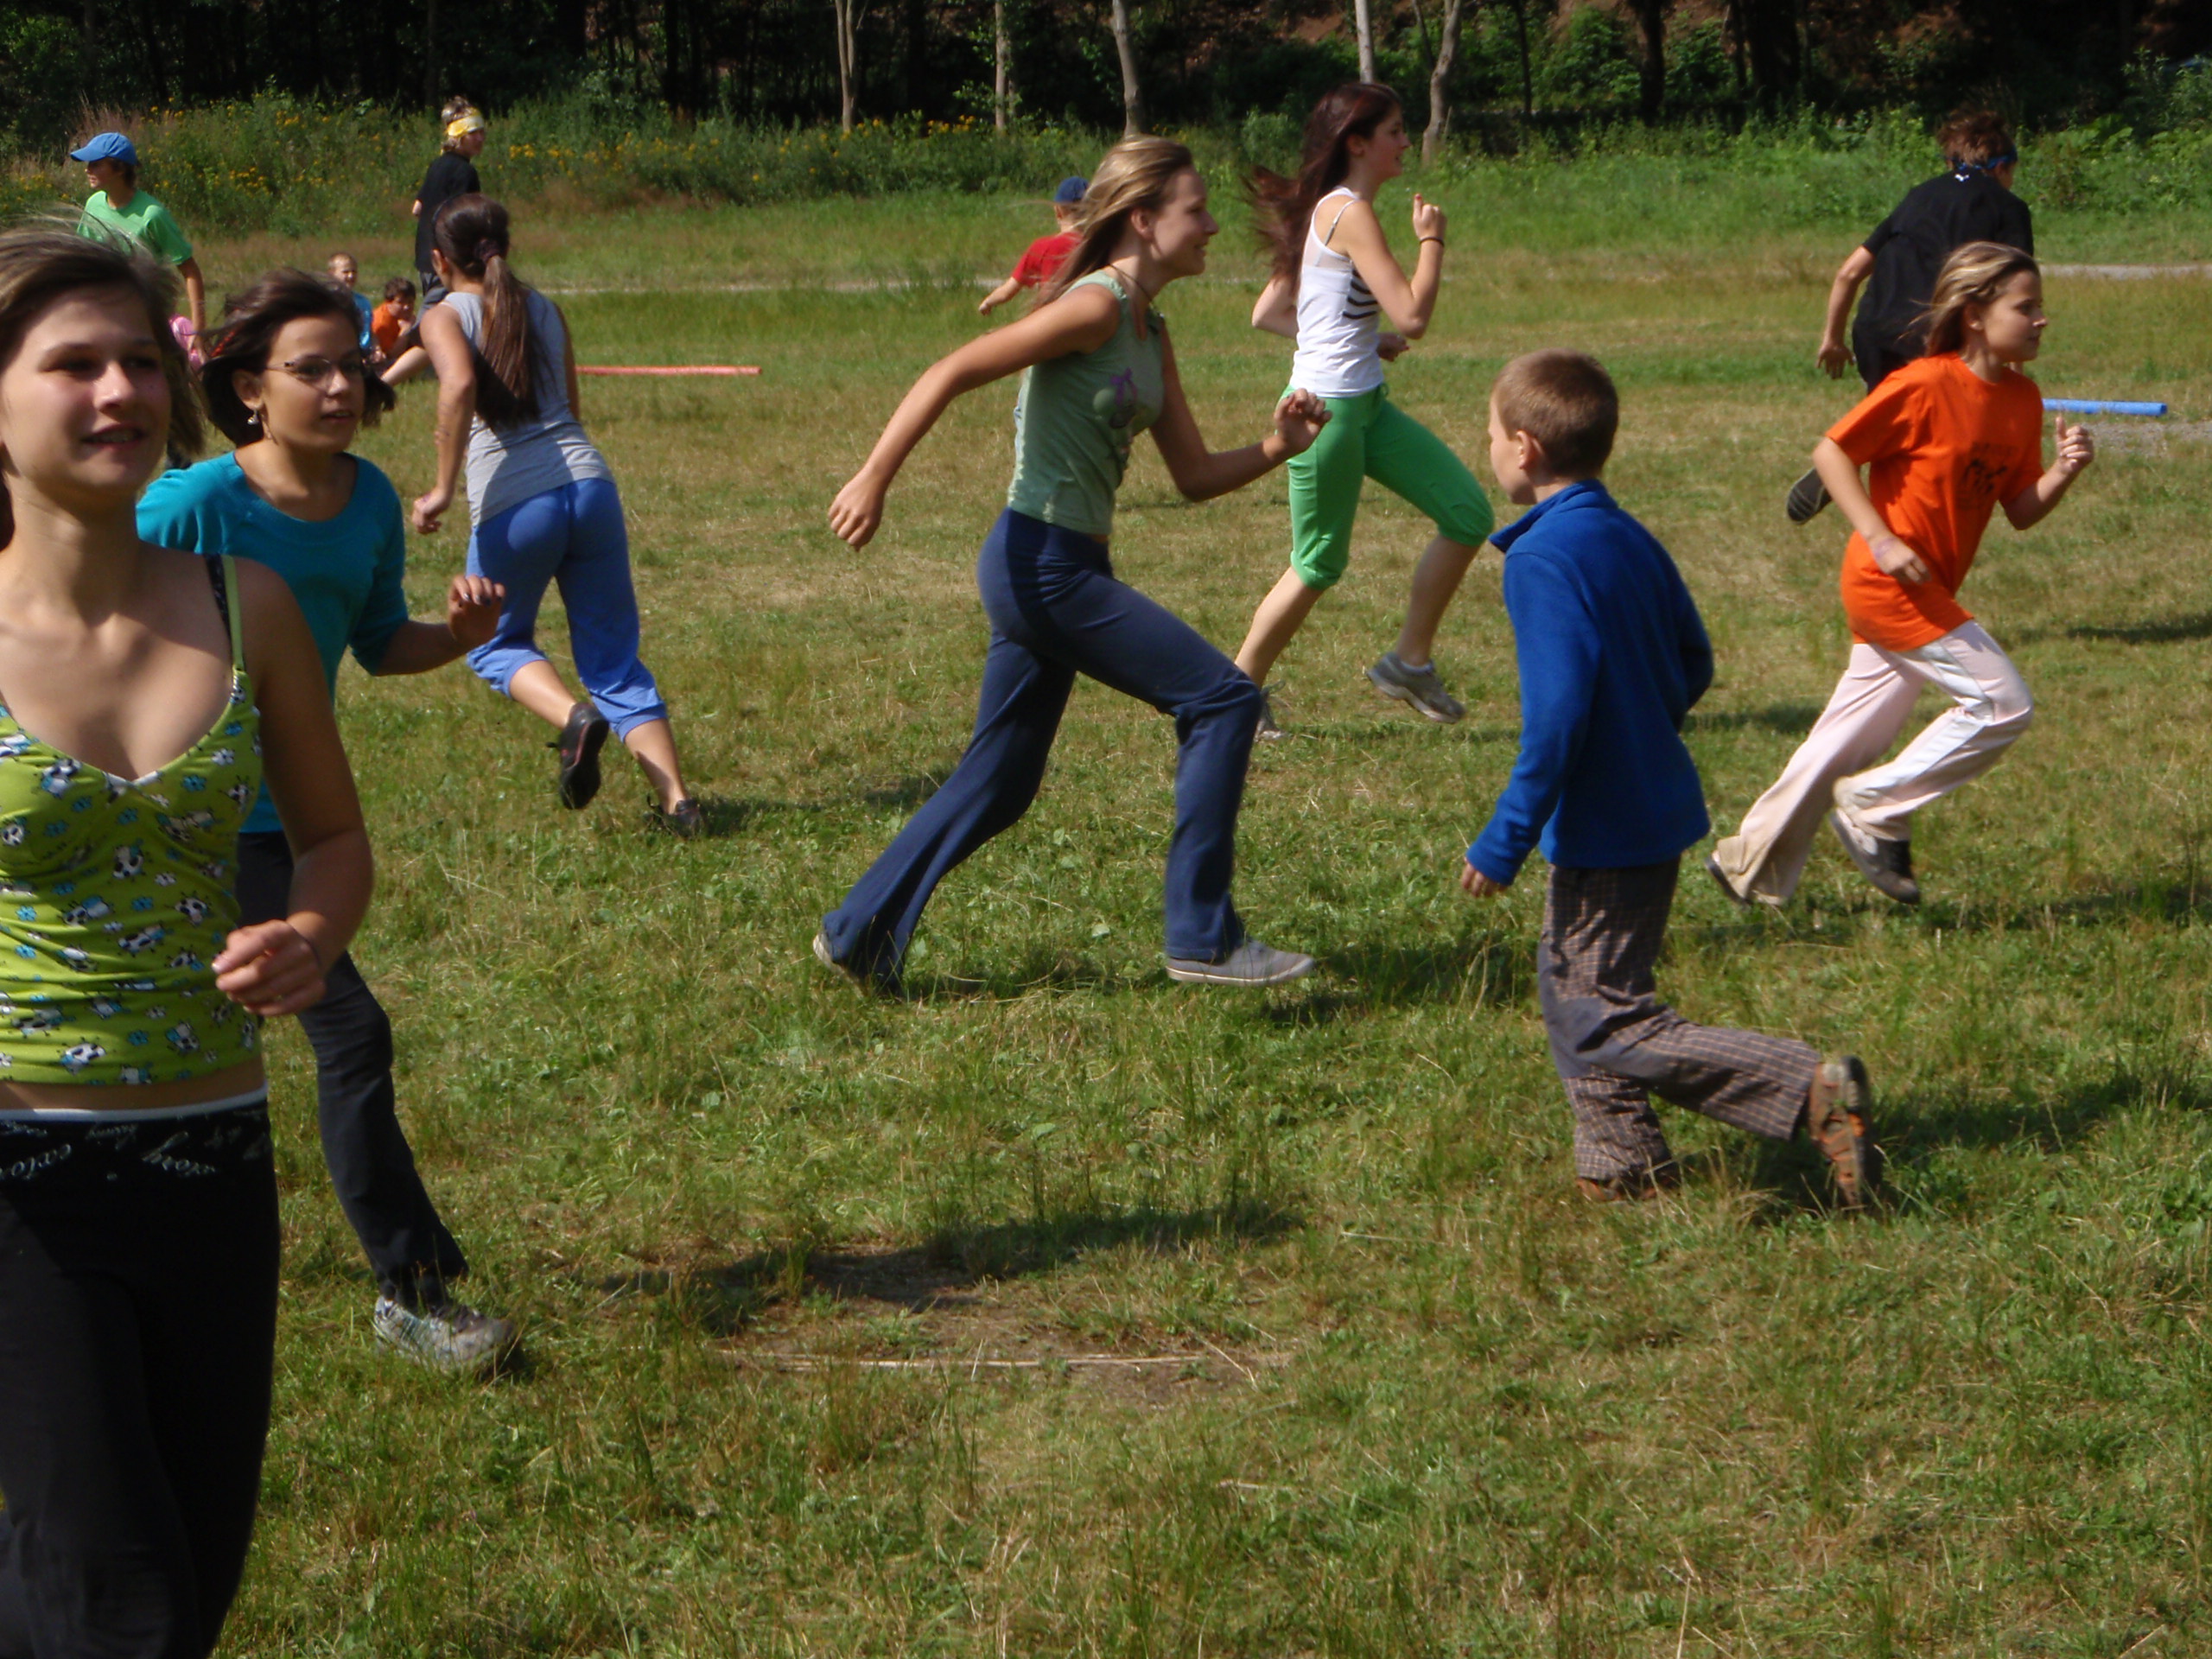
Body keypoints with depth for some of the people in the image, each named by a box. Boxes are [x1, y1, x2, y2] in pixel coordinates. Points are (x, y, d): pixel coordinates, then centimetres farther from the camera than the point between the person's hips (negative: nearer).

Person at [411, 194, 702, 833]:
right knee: (614, 661, 12)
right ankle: (677, 800, -3)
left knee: (495, 644, 22)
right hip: (589, 484, 4)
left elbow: (460, 384, -18)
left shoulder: (445, 316, 3)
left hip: (513, 505, -4)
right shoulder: (546, 309, 17)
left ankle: (574, 716, -7)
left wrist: (443, 488, -14)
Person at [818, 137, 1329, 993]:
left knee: (998, 784, 17)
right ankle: (1203, 937, -4)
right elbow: (952, 374, -20)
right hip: (1040, 562, -10)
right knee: (1222, 698, -9)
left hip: (1064, 570, 10)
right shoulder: (1096, 307, -15)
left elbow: (1194, 475, 16)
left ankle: (860, 932, 26)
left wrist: (1273, 448, -2)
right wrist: (873, 481, -24)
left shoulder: (1150, 335, 13)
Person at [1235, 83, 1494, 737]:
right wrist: (1432, 240, -7)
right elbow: (1413, 315, -22)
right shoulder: (1350, 214, -16)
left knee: (1468, 514, 5)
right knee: (1319, 564, 2)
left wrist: (1360, 340, 12)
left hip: (1366, 405, 10)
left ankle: (1409, 661, 15)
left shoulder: (1327, 211, 12)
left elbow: (1267, 313, 15)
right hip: (1328, 409, -10)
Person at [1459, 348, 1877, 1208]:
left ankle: (1812, 1091, -14)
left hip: (1606, 828, -10)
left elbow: (1557, 714, -25)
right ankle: (1623, 1165, 27)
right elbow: (1694, 664, 15)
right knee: (1571, 987, 21)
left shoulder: (1543, 558, -20)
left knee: (1608, 1026, -5)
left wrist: (1504, 841, -20)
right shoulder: (1631, 539, 7)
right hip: (1655, 802, 10)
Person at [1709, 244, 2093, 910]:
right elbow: (1831, 452, -13)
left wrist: (2064, 471, -10)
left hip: (1927, 592, 8)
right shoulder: (1925, 385, -16)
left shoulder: (2022, 399, 7)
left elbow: (2021, 510, 10)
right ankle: (1875, 808, 0)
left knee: (1853, 739, 13)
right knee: (2004, 703, -12)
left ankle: (1753, 867, 22)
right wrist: (1880, 539, -20)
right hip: (1890, 583, -8)